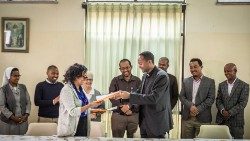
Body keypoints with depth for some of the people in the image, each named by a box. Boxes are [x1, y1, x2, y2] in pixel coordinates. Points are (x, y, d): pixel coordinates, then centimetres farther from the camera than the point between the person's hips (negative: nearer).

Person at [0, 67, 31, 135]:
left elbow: (28, 102, 7)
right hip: (8, 122, -3)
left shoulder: (23, 87, 6)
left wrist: (26, 115, -7)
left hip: (22, 121, 3)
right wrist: (13, 117, -15)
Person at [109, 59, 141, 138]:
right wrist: (122, 108, -14)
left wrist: (129, 106, -16)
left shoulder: (137, 81, 7)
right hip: (118, 115, 0)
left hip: (134, 115, 0)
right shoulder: (115, 80, 8)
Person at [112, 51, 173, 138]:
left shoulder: (162, 76, -17)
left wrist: (130, 96, -24)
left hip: (156, 123, -8)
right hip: (144, 122, 8)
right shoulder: (145, 76, 10)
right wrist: (123, 95, 2)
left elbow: (153, 98, -25)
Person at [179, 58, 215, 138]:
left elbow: (211, 99, -5)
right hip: (187, 118, 3)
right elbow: (181, 97, 5)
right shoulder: (186, 81, 12)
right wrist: (190, 106, -13)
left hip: (203, 119, -2)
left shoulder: (210, 82, 3)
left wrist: (198, 109, -14)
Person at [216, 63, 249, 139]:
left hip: (236, 121, -3)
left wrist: (229, 113, -16)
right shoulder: (221, 85, 12)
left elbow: (242, 103, -9)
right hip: (221, 120, 3)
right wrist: (223, 110, -12)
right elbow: (218, 100, 7)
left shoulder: (244, 86, -2)